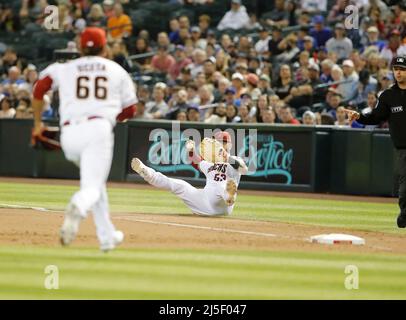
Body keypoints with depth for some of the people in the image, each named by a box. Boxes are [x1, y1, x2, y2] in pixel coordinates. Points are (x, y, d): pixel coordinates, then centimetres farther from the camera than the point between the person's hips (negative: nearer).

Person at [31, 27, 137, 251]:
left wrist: (37, 122, 14)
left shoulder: (65, 68, 18)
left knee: (95, 180, 25)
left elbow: (40, 87, 5)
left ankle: (107, 236, 21)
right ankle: (78, 208, -47)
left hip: (69, 132, 3)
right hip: (98, 128, -3)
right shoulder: (117, 71, 18)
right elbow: (130, 110, 17)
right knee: (92, 186, -10)